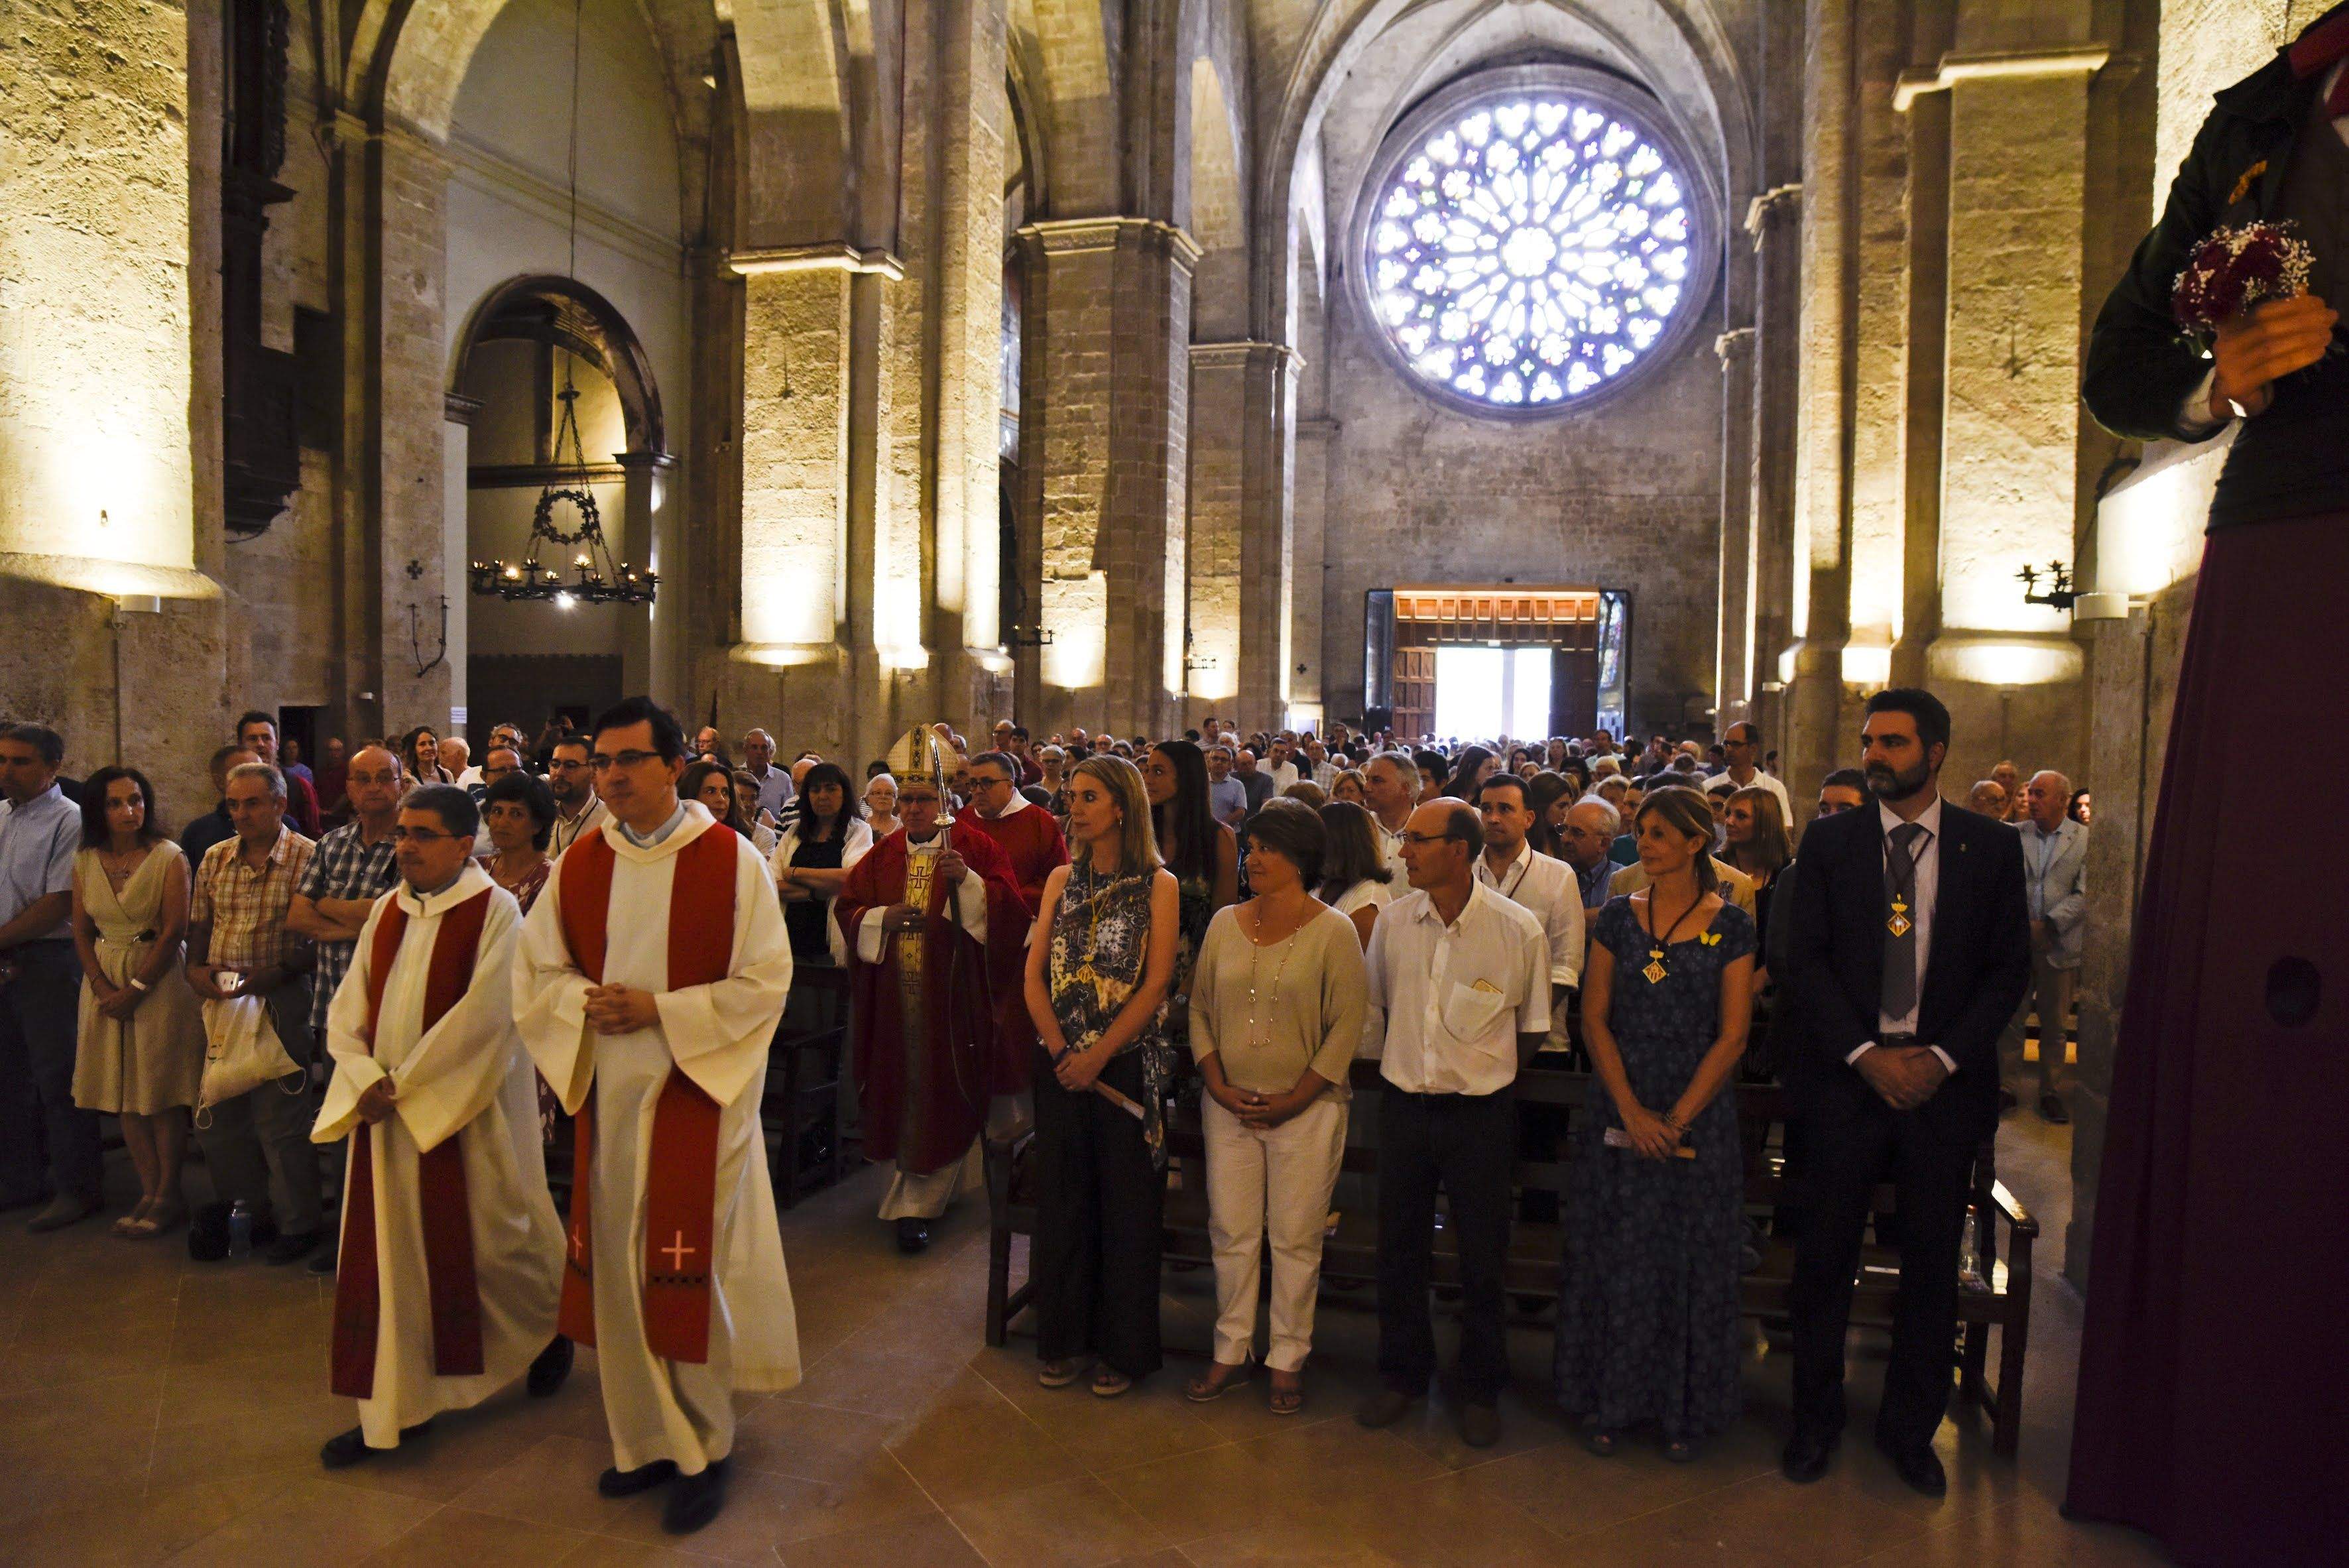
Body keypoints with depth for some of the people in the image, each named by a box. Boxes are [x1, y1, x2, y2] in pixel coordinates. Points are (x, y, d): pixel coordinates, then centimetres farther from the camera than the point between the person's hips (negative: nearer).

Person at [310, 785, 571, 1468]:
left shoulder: (495, 911, -11)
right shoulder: (386, 911, 8)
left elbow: (484, 1013, -19)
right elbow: (348, 1007, 6)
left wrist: (404, 1084, -16)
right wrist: (366, 1078, -11)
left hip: (465, 1110, -5)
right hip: (387, 1109, 6)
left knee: (491, 1239, 8)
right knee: (390, 1254, 8)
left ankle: (550, 1329, 35)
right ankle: (395, 1407, 17)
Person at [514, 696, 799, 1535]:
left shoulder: (732, 861, -8)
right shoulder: (579, 863, 5)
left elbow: (763, 984, -9)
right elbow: (535, 972, 11)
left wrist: (660, 1010, -17)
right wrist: (587, 1002, -10)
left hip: (697, 1091, -4)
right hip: (607, 1094, 4)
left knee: (687, 1271, 1)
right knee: (617, 1269, 10)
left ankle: (704, 1449, 19)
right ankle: (644, 1439, 28)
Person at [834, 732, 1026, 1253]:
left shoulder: (974, 845, -1)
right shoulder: (883, 854, 11)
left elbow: (1009, 910, -8)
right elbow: (846, 909, 11)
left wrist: (968, 880, -24)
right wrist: (885, 917, -9)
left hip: (951, 995, -4)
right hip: (894, 998, 4)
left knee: (941, 1097, -2)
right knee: (902, 1095, 10)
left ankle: (917, 1205, 4)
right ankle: (936, 1187, 29)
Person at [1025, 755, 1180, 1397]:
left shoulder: (1158, 886, -4)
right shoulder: (1063, 880, 8)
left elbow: (1155, 986, -10)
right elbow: (1034, 974, 4)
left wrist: (1098, 1054, -16)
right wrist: (1060, 1049, -10)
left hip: (1127, 1063, -4)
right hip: (1061, 1064, 4)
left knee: (1126, 1205, 4)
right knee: (1061, 1199, 10)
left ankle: (1120, 1348, 18)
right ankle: (1065, 1341, 25)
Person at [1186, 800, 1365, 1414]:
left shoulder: (1333, 931, -7)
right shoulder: (1225, 924, 5)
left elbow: (1346, 1028, -8)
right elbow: (1200, 1010, 8)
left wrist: (1293, 1100, -11)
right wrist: (1219, 1086, -3)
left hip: (1306, 1107, -3)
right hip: (1229, 1105, 4)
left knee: (1296, 1238, 5)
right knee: (1231, 1233, 9)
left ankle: (1288, 1359, 21)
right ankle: (1231, 1351, 25)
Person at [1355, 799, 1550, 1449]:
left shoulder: (1518, 930, -11)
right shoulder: (1393, 920, -3)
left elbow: (1534, 1029, 2)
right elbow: (1372, 1008, 12)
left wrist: (1484, 1071, 6)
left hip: (1480, 1112, -3)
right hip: (1404, 1105, 3)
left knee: (1483, 1256, 8)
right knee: (1399, 1249, 12)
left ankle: (1481, 1389, 28)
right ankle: (1403, 1374, 32)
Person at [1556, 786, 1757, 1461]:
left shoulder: (1730, 926, -3)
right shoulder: (1618, 916, 2)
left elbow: (1732, 1035, -5)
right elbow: (1595, 1018, 0)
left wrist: (1677, 1119, -11)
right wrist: (1632, 1112, -10)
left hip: (1698, 1117, -1)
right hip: (1619, 1114, 2)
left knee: (1692, 1263, 8)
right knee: (1614, 1257, 8)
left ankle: (1684, 1411, 24)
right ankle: (1610, 1402, 23)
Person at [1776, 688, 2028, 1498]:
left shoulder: (1992, 847, 3)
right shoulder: (1828, 841, 2)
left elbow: (2008, 969, 2)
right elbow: (1804, 962, -2)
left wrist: (1942, 1058, -9)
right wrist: (1868, 1055, -11)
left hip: (1945, 1080, 1)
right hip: (1846, 1075, -1)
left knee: (1932, 1264, 10)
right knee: (1825, 1257, 5)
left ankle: (1910, 1428, 28)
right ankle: (1815, 1420, 23)